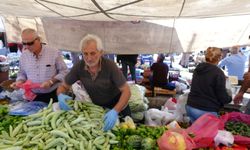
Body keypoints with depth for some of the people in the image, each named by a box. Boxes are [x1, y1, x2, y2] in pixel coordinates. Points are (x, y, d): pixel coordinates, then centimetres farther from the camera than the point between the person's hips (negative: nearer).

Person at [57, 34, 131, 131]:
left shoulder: (110, 66, -30)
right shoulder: (79, 67, -22)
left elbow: (126, 91, -29)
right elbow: (63, 87, -8)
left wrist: (115, 111, -44)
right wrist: (61, 95, -32)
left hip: (116, 104, -2)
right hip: (95, 105, 3)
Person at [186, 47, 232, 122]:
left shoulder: (198, 69, 8)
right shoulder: (218, 73, -13)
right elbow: (223, 96, -10)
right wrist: (230, 98, 11)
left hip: (190, 106, 7)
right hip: (206, 111, -7)